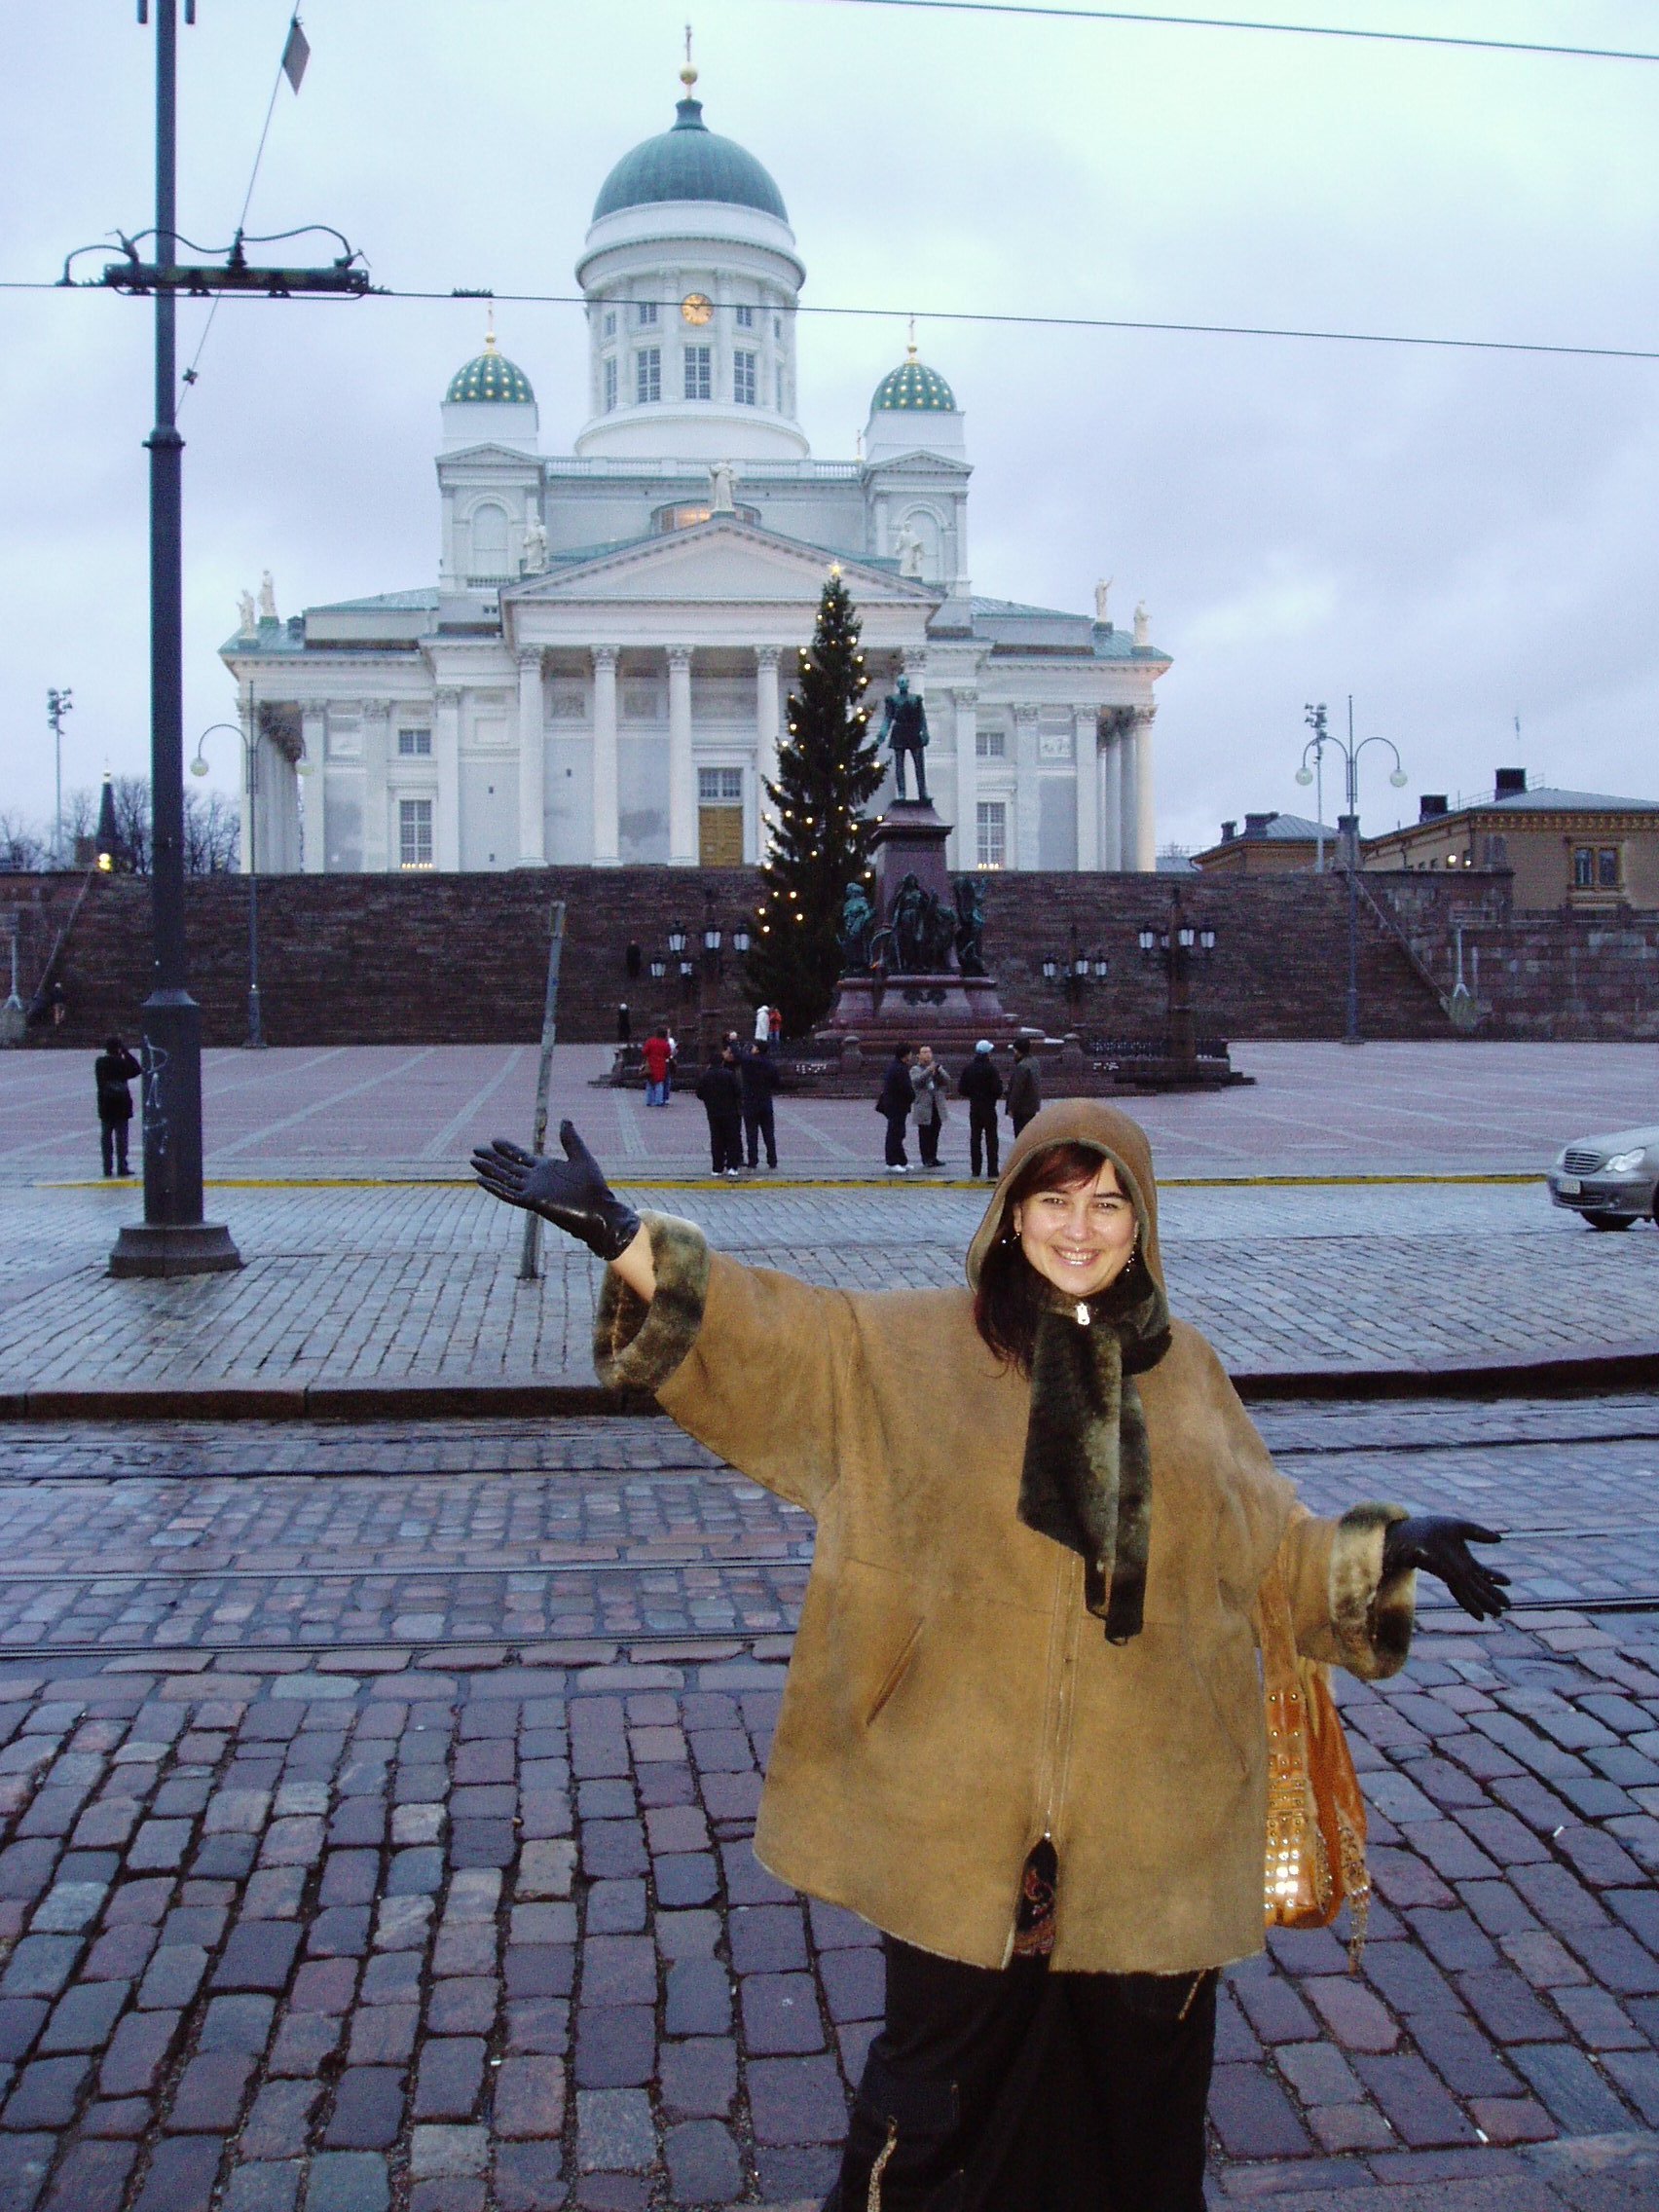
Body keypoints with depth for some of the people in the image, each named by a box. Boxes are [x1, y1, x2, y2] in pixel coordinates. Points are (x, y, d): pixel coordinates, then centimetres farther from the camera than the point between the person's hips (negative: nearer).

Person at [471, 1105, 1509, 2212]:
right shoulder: (916, 1346, -1)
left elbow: (1269, 1541, 13)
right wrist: (621, 1234, -18)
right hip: (966, 1800, -2)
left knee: (1145, 2070, 15)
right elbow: (765, 1329, -8)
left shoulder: (1187, 1372, 6)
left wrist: (1386, 1545, -1)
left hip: (1150, 1804, 2)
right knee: (943, 2059, 10)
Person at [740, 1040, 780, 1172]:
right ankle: (772, 1162, 13)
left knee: (751, 1134, 1)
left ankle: (753, 1163, 0)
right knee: (769, 1134, 10)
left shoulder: (747, 1061, -13)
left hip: (750, 1103, -3)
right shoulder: (770, 1065, -2)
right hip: (766, 1104, 3)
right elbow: (776, 1084, 6)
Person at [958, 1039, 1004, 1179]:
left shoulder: (968, 1068, 1)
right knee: (991, 1139, 0)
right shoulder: (990, 1069, -14)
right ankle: (992, 1171, -3)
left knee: (975, 1138, 12)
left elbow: (961, 1089, 4)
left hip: (974, 1108, 5)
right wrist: (993, 1097, 6)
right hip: (988, 1108, -5)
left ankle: (975, 1170, 13)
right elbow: (998, 1089, -16)